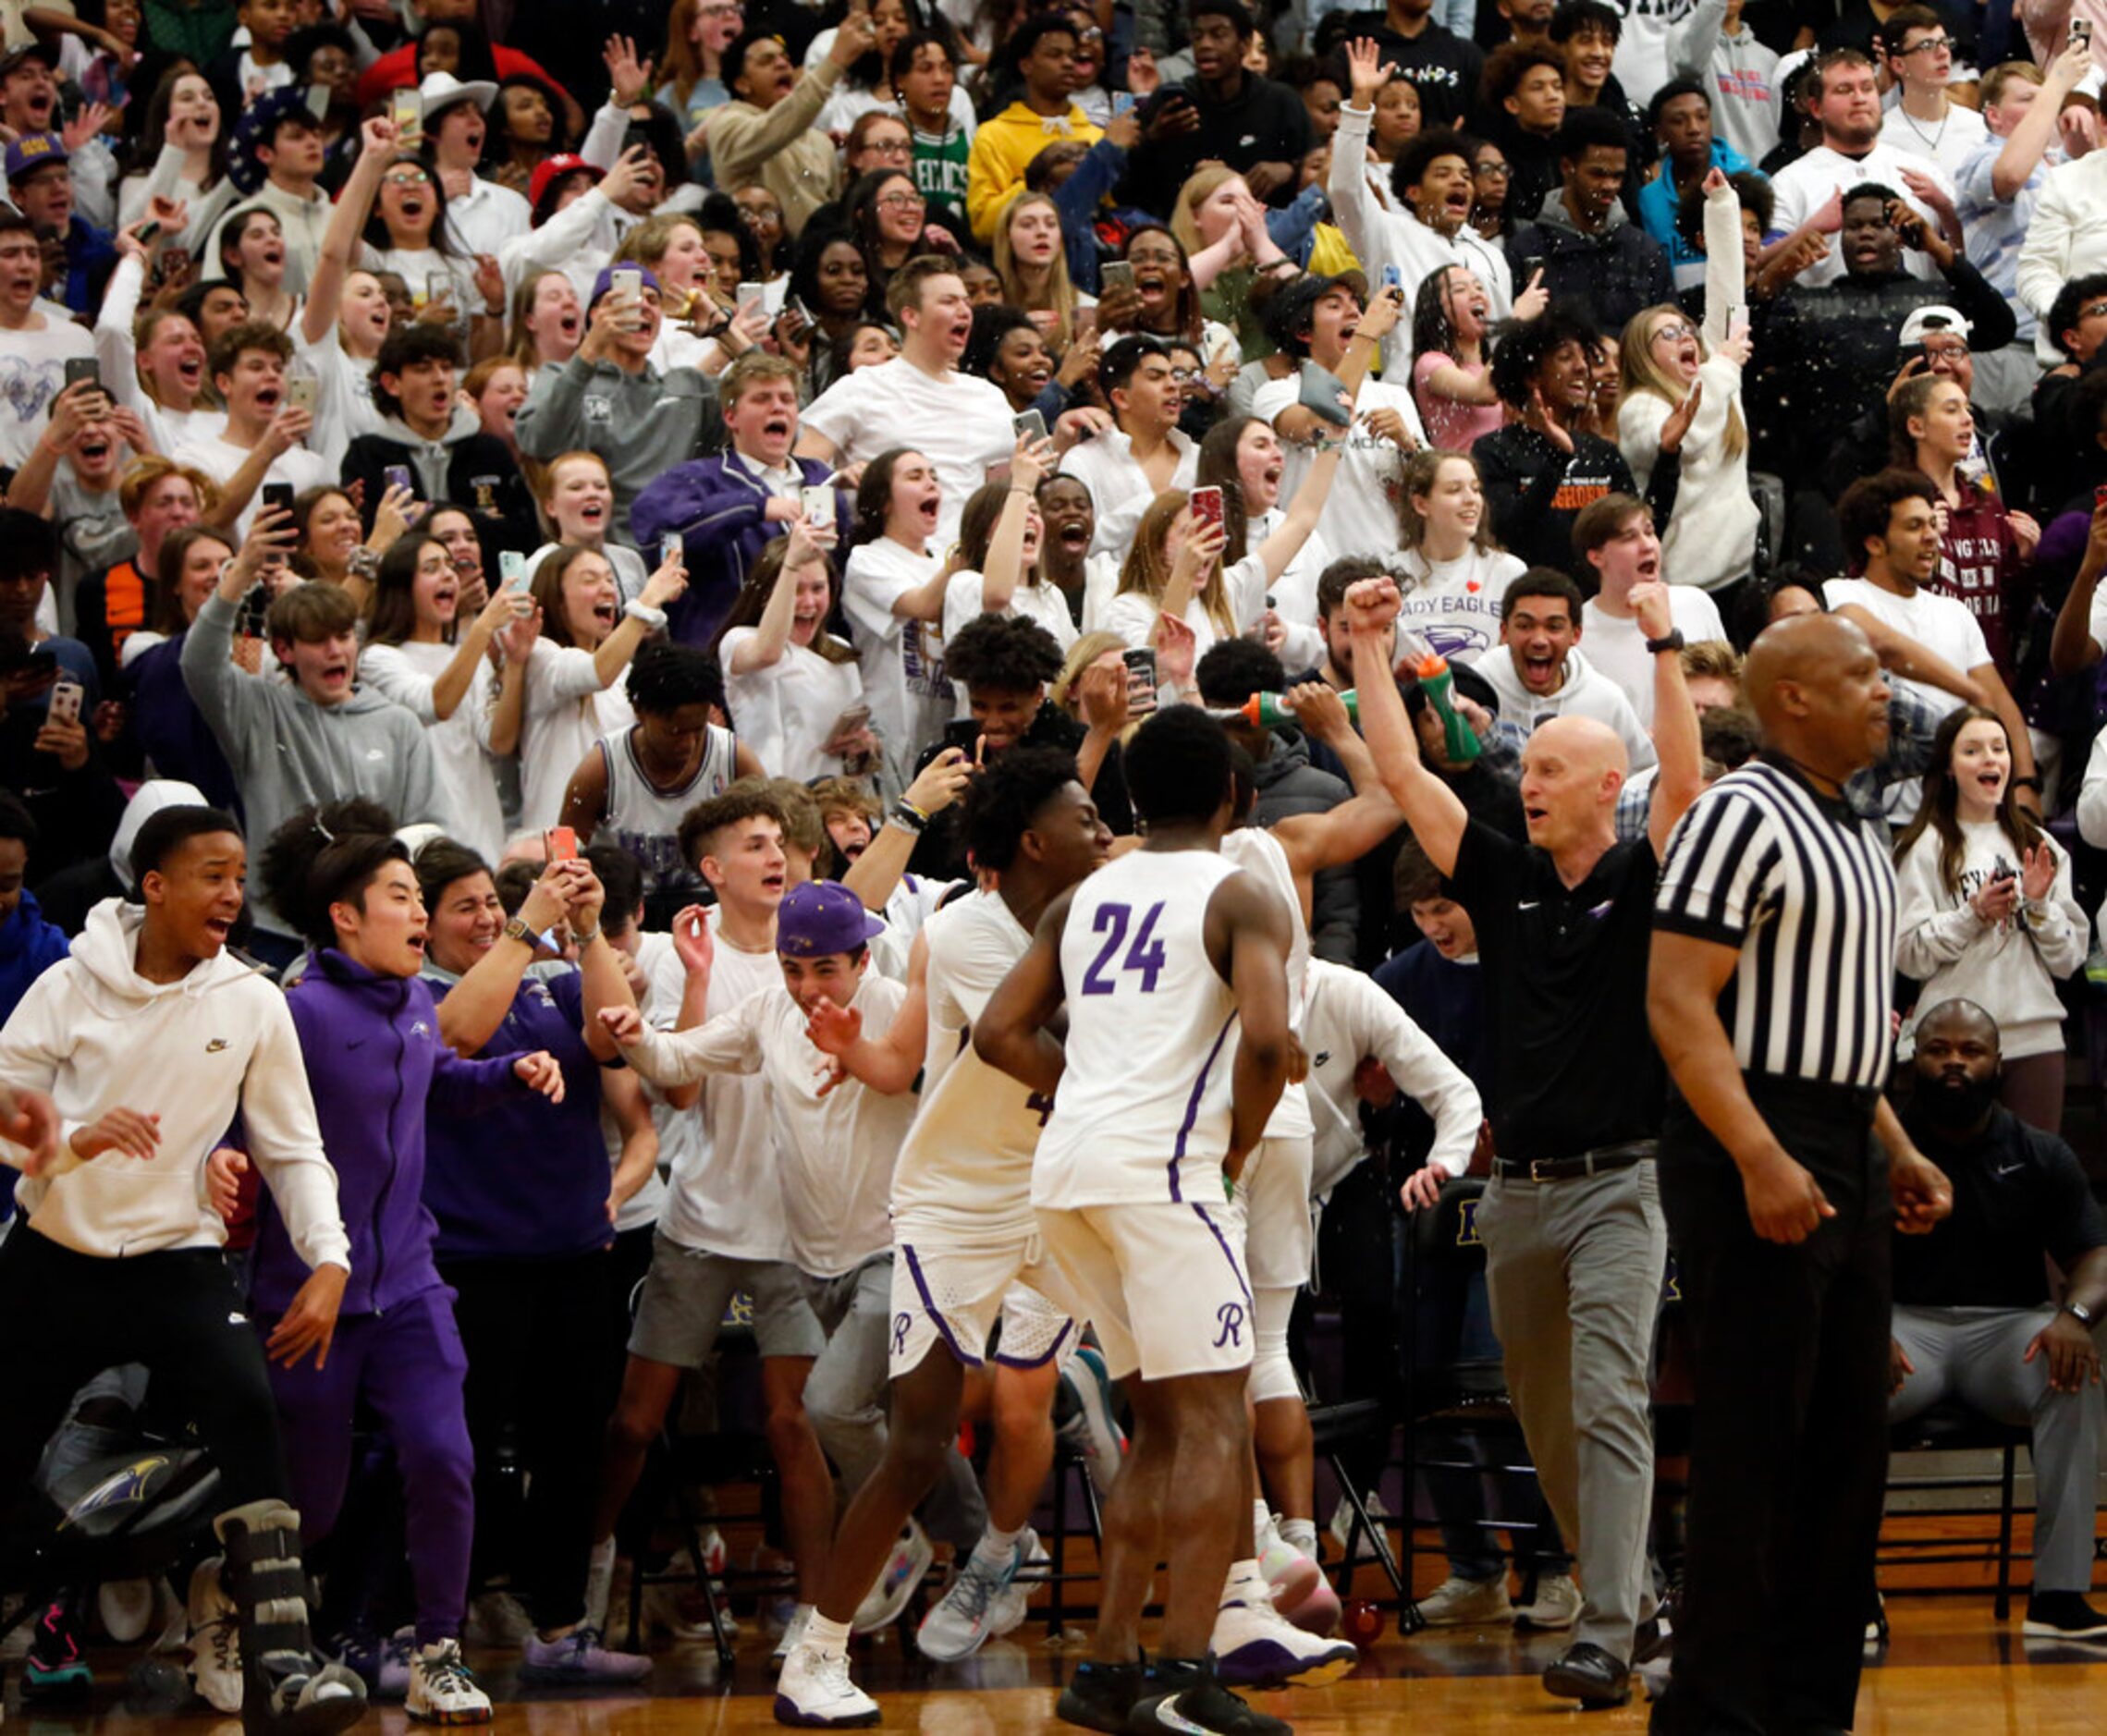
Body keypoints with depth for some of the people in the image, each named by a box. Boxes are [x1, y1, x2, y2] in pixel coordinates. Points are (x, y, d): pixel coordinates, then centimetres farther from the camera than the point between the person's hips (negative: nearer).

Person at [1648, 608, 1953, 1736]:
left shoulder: (1853, 834, 18)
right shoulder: (1742, 817, -12)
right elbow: (1676, 1003, -19)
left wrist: (1897, 1150, 17)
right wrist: (1761, 1159, -26)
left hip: (1843, 1159, 9)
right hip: (1756, 1155, -9)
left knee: (1848, 1442, 11)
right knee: (1751, 1449, -7)